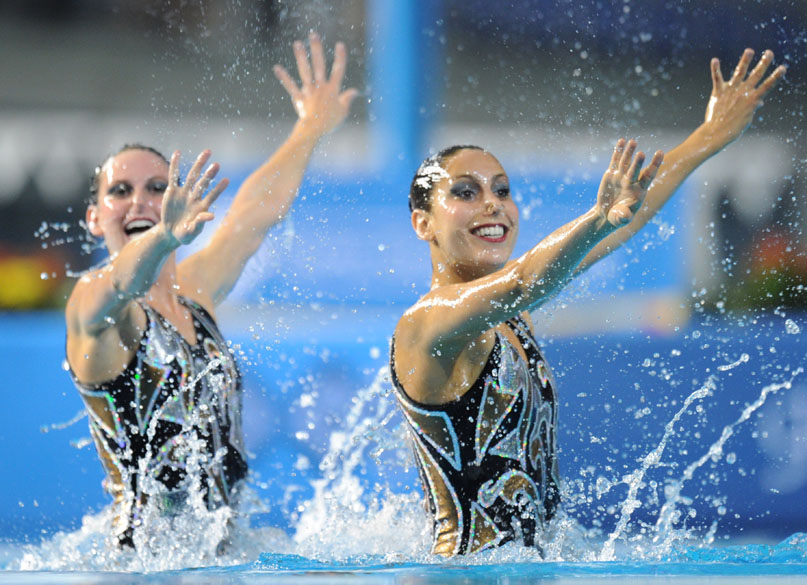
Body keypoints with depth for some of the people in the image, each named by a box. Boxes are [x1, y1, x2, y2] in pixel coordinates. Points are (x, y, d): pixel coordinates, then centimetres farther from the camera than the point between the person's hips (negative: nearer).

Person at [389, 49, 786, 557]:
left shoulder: (506, 314, 15)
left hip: (532, 565, 9)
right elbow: (519, 287, -32)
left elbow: (625, 221, 23)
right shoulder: (428, 324, -11)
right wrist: (599, 220, -47)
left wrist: (712, 136, 28)